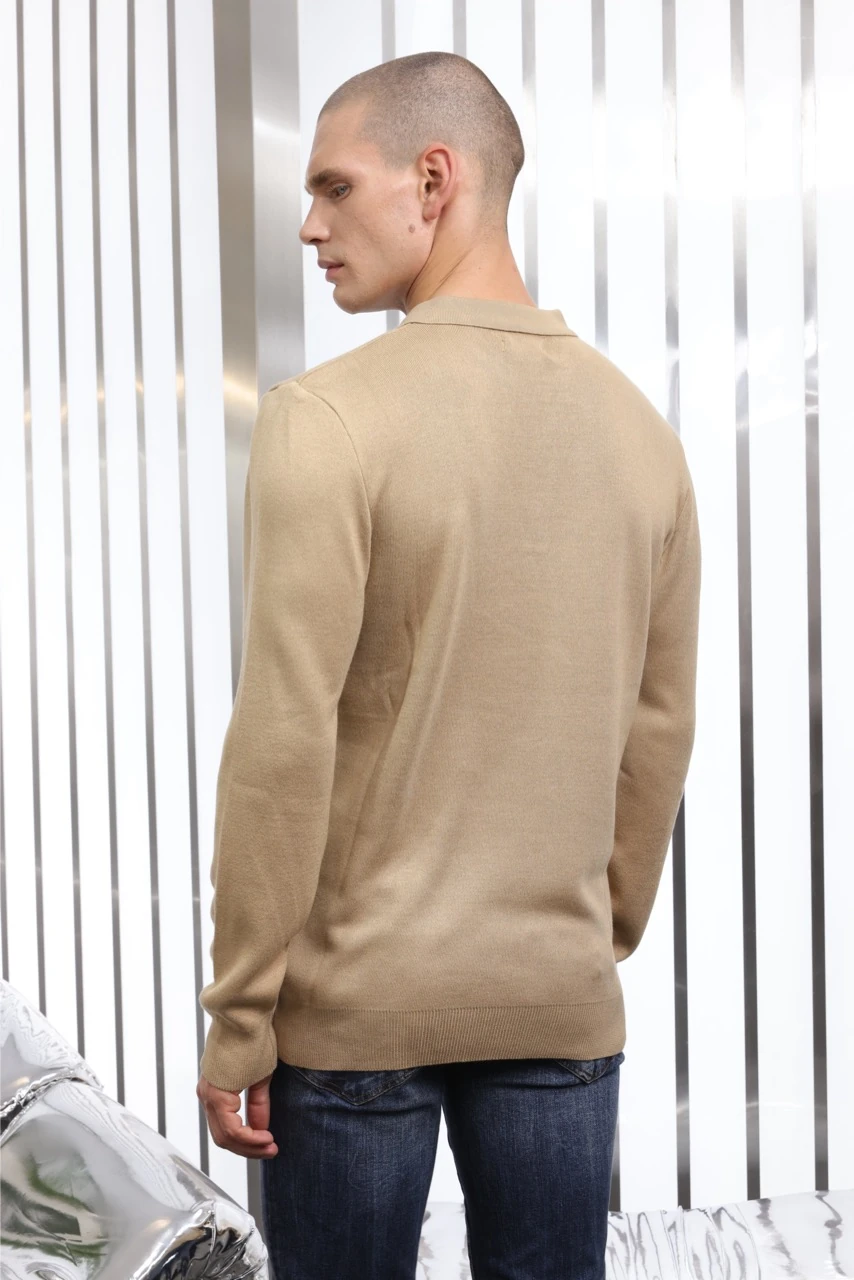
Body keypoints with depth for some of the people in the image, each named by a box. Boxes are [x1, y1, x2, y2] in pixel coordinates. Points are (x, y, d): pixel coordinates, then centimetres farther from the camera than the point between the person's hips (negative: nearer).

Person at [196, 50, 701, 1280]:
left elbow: (284, 744, -15)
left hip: (360, 996, -4)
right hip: (561, 999, 4)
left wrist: (238, 1017, -7)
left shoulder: (328, 417, -13)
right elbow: (659, 733, 7)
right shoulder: (639, 428, 3)